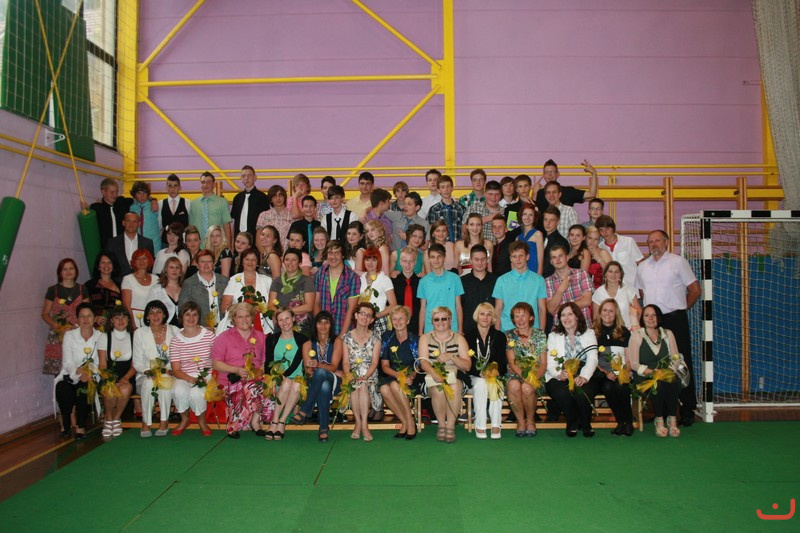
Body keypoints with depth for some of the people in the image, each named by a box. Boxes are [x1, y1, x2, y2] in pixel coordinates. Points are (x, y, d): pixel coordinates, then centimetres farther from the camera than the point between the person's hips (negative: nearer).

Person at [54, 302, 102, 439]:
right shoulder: (69, 335, 3)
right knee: (63, 391, -31)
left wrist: (90, 373, -23)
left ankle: (81, 427, -13)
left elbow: (99, 363, -1)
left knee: (84, 389, -32)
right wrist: (78, 371, -27)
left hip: (89, 378, 0)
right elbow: (67, 363, -6)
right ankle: (65, 423, -1)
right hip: (69, 376, 0)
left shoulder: (100, 337, 4)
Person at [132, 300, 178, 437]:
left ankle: (164, 422, -22)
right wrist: (148, 371, -17)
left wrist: (168, 370, -15)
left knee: (165, 381, -34)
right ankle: (146, 423, -23)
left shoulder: (174, 331, 2)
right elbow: (137, 362, 2)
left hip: (169, 375, 0)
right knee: (149, 382, -33)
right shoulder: (139, 333, 3)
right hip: (146, 376, 0)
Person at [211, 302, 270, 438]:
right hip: (232, 380, -3)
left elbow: (266, 361, 18)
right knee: (251, 388, -37)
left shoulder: (261, 337, 21)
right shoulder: (224, 337, 11)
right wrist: (236, 370, -12)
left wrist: (261, 371, -5)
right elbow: (215, 364, 2)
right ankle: (255, 422, -18)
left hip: (256, 379, 3)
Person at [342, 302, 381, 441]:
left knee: (363, 385, -33)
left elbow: (374, 362, -3)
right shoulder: (347, 338, 9)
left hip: (370, 376, 0)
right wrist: (348, 375, -19)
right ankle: (358, 423, -24)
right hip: (352, 375, 0)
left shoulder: (375, 339, 6)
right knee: (354, 386, -32)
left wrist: (365, 377, -20)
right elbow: (345, 362, 1)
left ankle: (364, 424, -32)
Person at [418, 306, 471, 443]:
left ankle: (450, 426, -22)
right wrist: (434, 374, -25)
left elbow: (467, 365, 4)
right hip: (432, 377, 0)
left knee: (454, 387, -34)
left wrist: (451, 356, -14)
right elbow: (423, 361, -4)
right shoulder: (425, 338, 12)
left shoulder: (459, 338, 12)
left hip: (455, 376, 0)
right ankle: (441, 425, -13)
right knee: (438, 389, -33)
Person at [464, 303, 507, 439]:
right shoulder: (468, 336, 4)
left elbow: (502, 362, 3)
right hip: (473, 378, -1)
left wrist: (496, 371, -20)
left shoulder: (500, 336, 10)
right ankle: (479, 426, -30)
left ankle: (496, 425, -29)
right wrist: (481, 373, -21)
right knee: (481, 384, -34)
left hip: (494, 376, 1)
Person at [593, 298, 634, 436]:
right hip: (602, 375, -1)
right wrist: (606, 373, -12)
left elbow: (629, 358, 9)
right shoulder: (593, 333, 9)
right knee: (607, 387, -33)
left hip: (621, 374, 1)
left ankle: (628, 421, -14)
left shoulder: (624, 332, 14)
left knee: (621, 387, -32)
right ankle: (622, 422, -17)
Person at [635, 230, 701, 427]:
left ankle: (687, 409, 5)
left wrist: (681, 307, 6)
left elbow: (695, 289, 2)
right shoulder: (643, 266, 14)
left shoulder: (678, 262, 1)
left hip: (675, 319, -4)